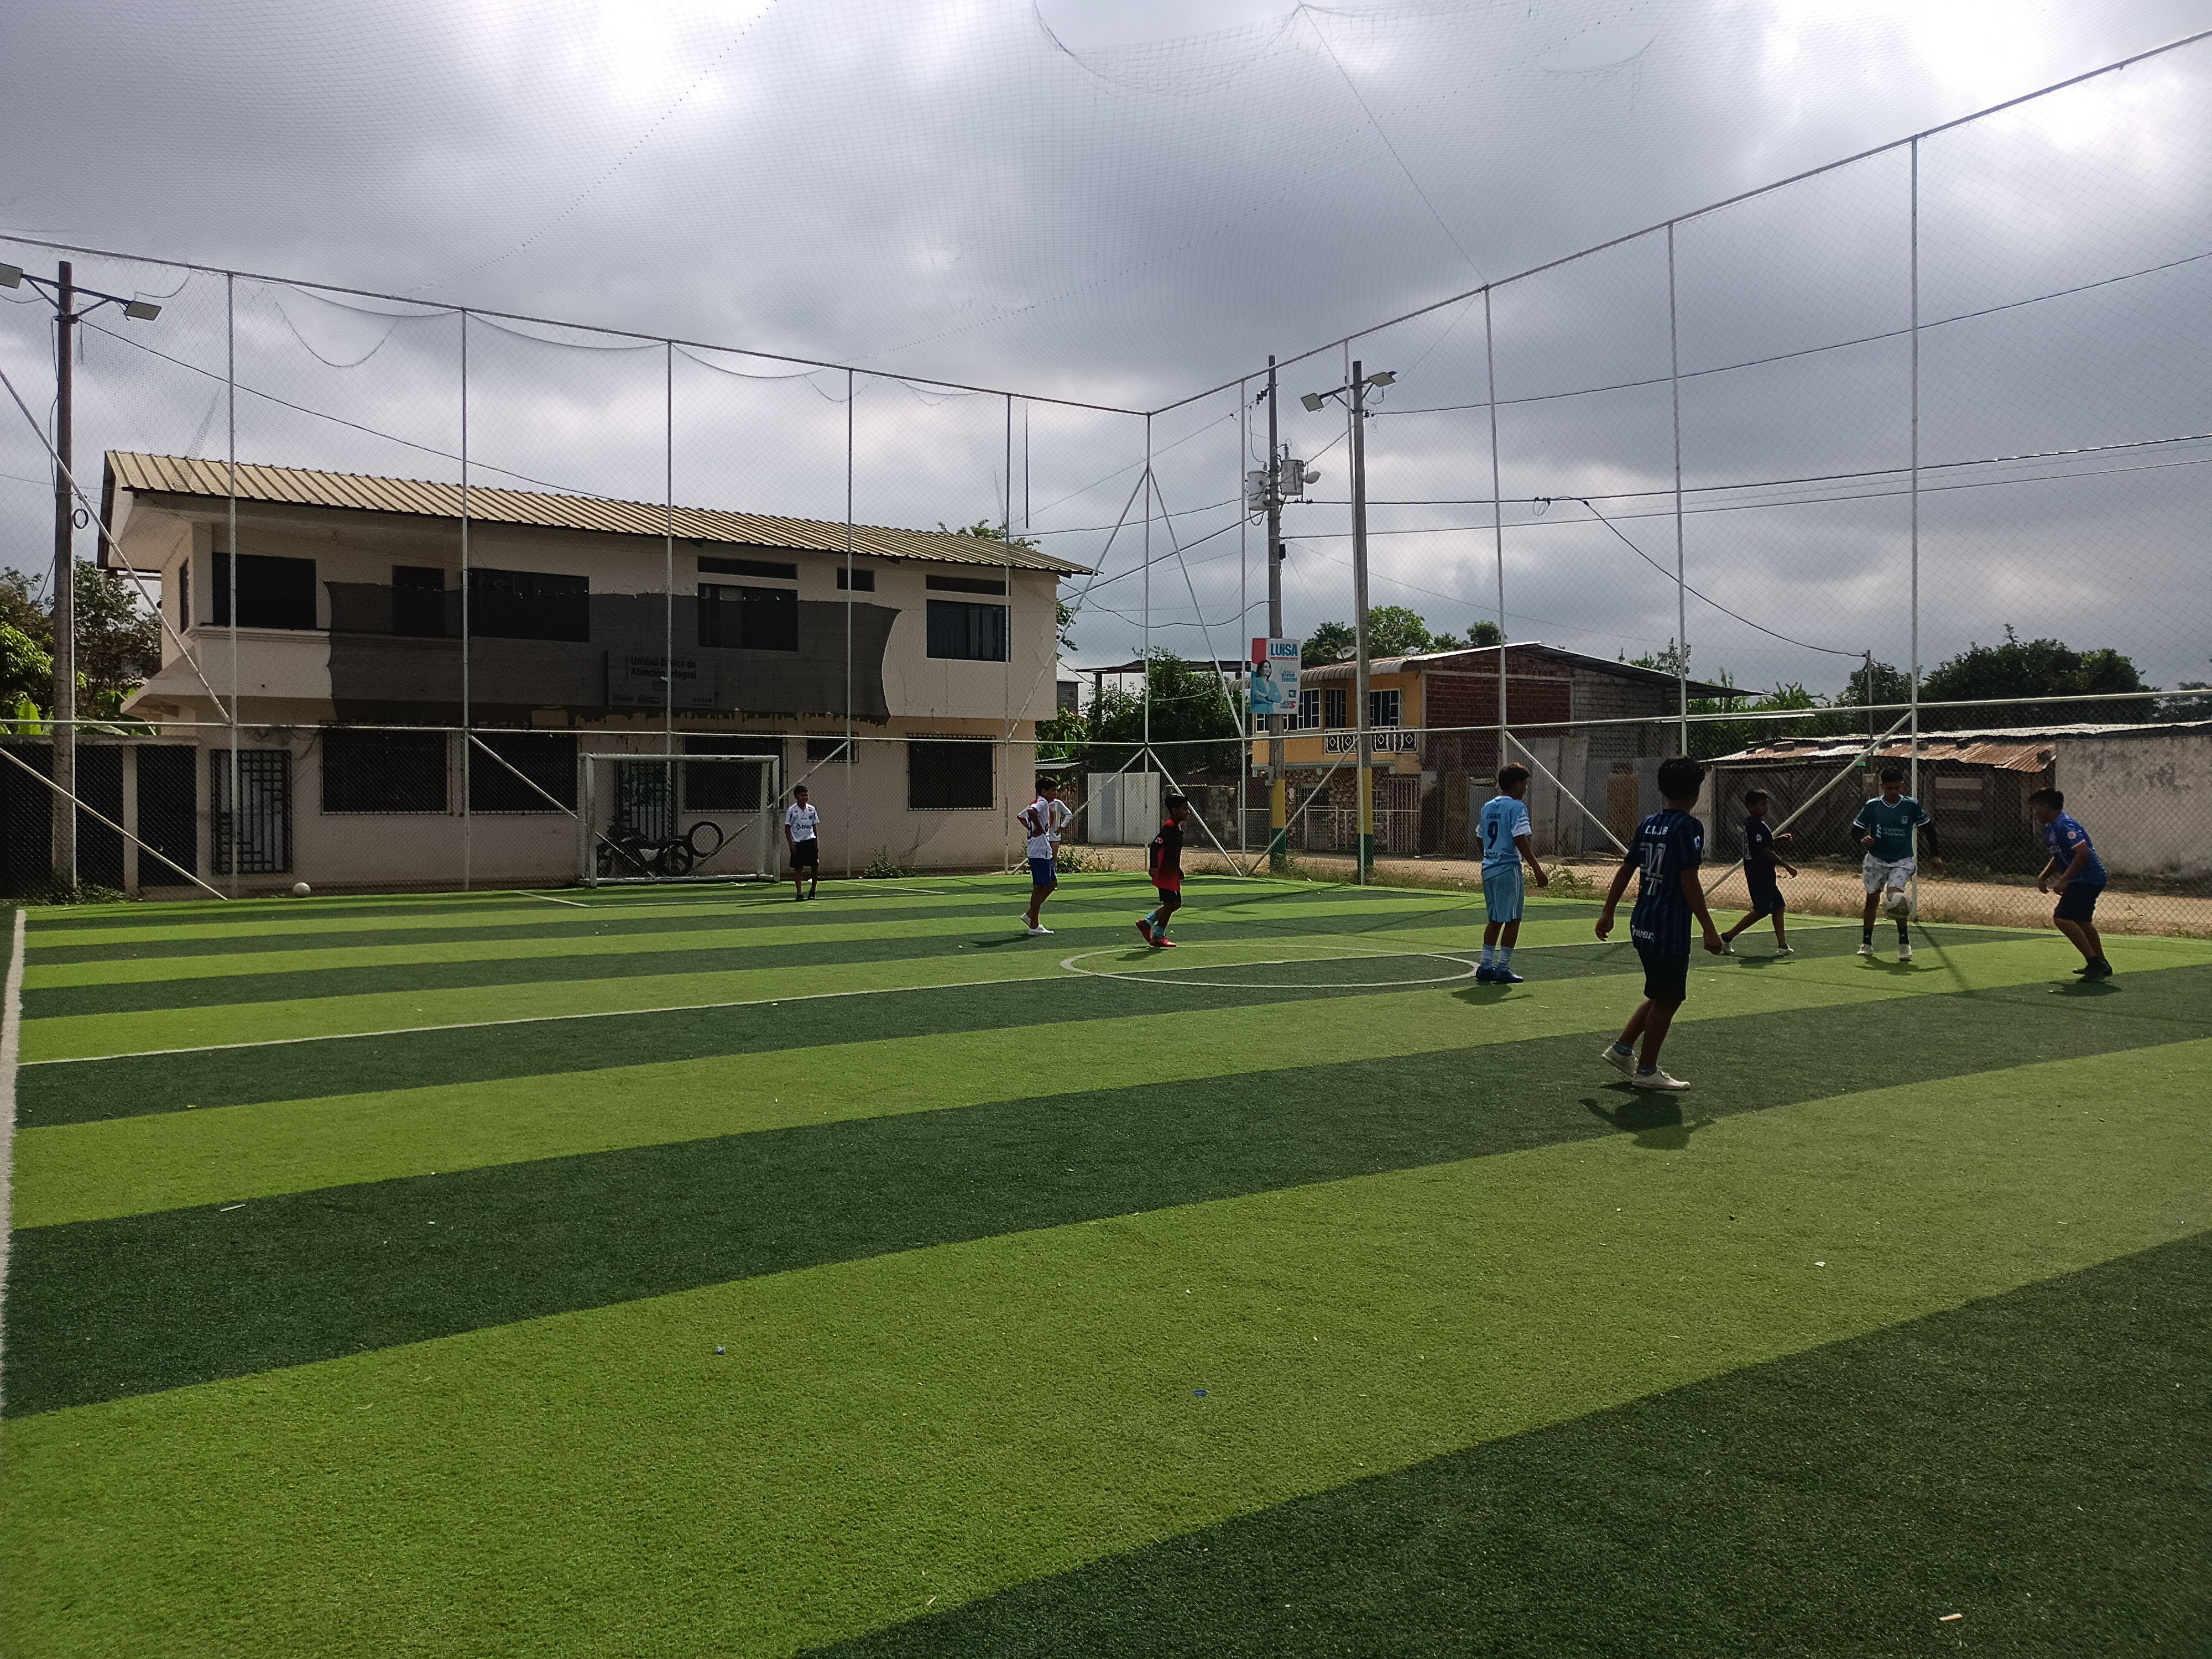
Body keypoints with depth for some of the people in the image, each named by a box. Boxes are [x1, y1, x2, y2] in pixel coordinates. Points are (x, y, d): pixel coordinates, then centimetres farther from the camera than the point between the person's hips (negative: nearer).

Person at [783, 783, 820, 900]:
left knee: (815, 866, -3)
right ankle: (799, 893, 5)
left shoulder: (811, 810, 8)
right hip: (797, 843, -3)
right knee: (798, 868, -1)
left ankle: (813, 890, 15)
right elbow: (787, 828, -2)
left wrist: (817, 844, 9)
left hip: (811, 842, 3)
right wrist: (791, 844, -9)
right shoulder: (792, 811, -3)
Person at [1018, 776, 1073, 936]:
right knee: (1039, 887, -5)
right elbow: (1031, 812, -34)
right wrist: (1039, 829, -21)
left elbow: (1021, 815, 27)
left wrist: (1031, 829, 14)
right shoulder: (1042, 803, -11)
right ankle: (1034, 926, 0)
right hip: (1040, 852, -10)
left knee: (1052, 883, 16)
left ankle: (1030, 915, 19)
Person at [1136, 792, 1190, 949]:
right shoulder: (1169, 827, -18)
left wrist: (1179, 870, 26)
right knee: (1170, 904, -6)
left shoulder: (1179, 827, 13)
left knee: (1176, 903, 14)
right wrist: (1154, 866, -34)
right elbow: (1155, 846, -26)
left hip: (1173, 873, 10)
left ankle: (1146, 922, 25)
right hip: (1164, 873, -10)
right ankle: (1158, 937, 7)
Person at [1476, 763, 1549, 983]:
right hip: (1508, 870, -8)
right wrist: (1538, 870, -17)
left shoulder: (1487, 806, 13)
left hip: (1488, 869, 8)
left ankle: (1486, 967, 13)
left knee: (1495, 920, 14)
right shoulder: (1517, 807, -10)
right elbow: (1520, 841, -18)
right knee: (1512, 920, 1)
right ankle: (1503, 969, 2)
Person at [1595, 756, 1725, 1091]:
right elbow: (1689, 882, -18)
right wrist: (1709, 929, -16)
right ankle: (1647, 1070, 12)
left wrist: (1608, 912, 19)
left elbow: (1626, 870, 13)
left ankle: (1622, 1048, 22)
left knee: (1661, 996, 21)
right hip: (1669, 929, -8)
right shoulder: (1689, 827, -13)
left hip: (1642, 925, 8)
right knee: (1666, 1000, 4)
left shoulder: (1648, 824, 9)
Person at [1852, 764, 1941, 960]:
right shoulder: (1872, 806, -4)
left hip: (1902, 861, -2)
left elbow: (1929, 828, 9)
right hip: (1876, 860, 2)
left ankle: (1904, 943, -10)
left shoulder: (1912, 806, -4)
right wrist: (1862, 839, -23)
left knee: (1894, 896, -22)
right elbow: (1855, 829, 0)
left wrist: (1934, 855, 7)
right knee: (1872, 900, 7)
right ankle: (1866, 943, 22)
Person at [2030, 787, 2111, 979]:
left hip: (2087, 879, -12)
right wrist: (2043, 877, 13)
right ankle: (2102, 966, 35)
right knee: (2081, 922, 23)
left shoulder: (2064, 826, -19)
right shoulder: (2050, 828, 14)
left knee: (2063, 918, -21)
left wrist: (2064, 880, -28)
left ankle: (2095, 962, -19)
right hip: (2086, 879, 12)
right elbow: (2059, 858, 26)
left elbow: (2083, 852, -29)